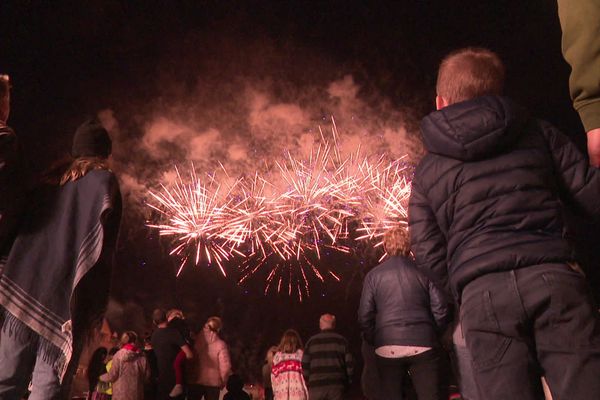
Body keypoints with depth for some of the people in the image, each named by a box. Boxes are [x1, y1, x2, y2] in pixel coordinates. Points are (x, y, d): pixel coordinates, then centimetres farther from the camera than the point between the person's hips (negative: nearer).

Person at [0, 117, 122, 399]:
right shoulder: (103, 180, 0)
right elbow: (101, 248, -10)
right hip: (63, 297, -5)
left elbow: (25, 229, 16)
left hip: (24, 290, 6)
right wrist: (95, 307, -10)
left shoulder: (51, 179, 18)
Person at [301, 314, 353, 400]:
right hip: (336, 385, 0)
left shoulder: (311, 341, 8)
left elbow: (304, 366, 3)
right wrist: (347, 382, 14)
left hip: (316, 385, 0)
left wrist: (307, 382, 14)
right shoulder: (341, 340, 7)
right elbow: (349, 364, 2)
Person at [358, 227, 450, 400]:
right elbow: (441, 309, 0)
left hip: (387, 349, 1)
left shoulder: (373, 275, 6)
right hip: (422, 345, -1)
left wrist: (373, 341, 15)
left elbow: (365, 316, 2)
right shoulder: (423, 270, 5)